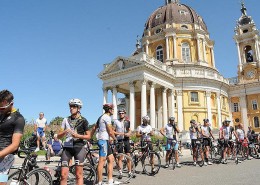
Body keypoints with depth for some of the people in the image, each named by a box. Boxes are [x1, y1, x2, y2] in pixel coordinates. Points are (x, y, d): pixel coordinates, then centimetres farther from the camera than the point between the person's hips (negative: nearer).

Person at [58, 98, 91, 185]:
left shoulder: (83, 120, 0)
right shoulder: (66, 120, 7)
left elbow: (88, 136, 2)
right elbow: (58, 136, 8)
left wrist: (78, 135, -14)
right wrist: (64, 132, -13)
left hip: (79, 147, -2)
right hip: (67, 147, 2)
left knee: (79, 175, 2)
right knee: (63, 175, 0)